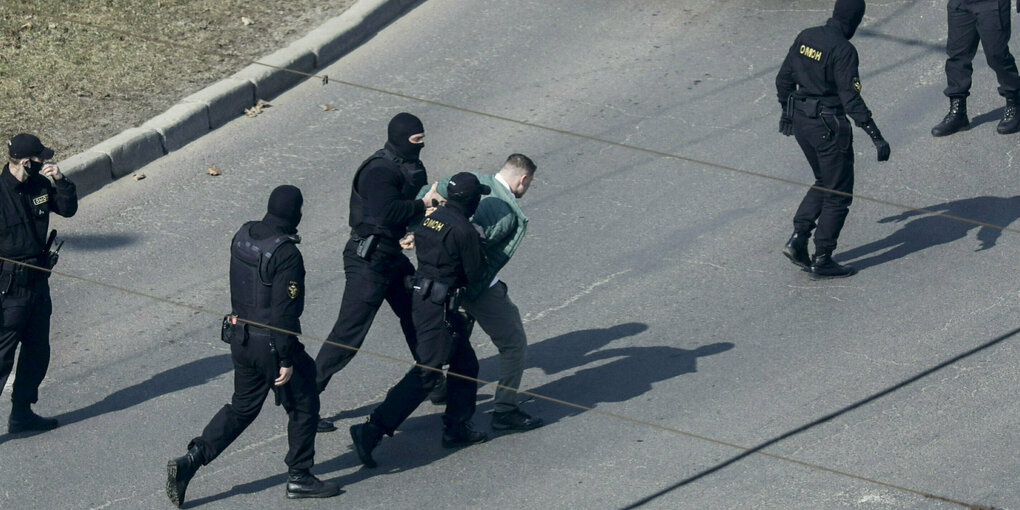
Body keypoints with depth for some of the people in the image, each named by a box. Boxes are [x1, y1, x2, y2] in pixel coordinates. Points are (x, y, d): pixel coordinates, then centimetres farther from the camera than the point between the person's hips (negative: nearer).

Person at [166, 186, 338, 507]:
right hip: (271, 343, -8)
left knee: (242, 407, 19)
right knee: (303, 406, 11)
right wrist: (287, 359, -18)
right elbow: (284, 312, -23)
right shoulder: (286, 254, -23)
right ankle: (299, 476, 18)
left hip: (240, 335, 8)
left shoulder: (243, 236, 2)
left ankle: (190, 460, 7)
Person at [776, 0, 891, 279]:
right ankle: (822, 261, 9)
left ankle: (797, 239, 15)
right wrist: (876, 137, -23)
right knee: (838, 194, 6)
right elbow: (851, 99, -24)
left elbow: (784, 79, 12)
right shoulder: (843, 50, -20)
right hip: (829, 127, -8)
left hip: (800, 119, 8)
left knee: (824, 183, 25)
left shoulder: (805, 37, 3)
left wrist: (786, 112, 29)